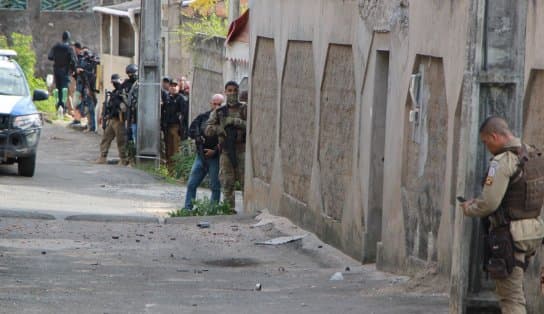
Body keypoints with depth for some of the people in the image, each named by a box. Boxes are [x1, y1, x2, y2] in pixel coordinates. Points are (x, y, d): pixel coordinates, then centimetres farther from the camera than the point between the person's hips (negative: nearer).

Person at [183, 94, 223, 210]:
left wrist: (215, 151, -16)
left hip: (215, 157, -5)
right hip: (201, 155, 5)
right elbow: (191, 130, 12)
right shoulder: (203, 117, 9)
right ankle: (187, 208, 11)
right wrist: (198, 136, -8)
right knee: (191, 184, 4)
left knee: (215, 186, 2)